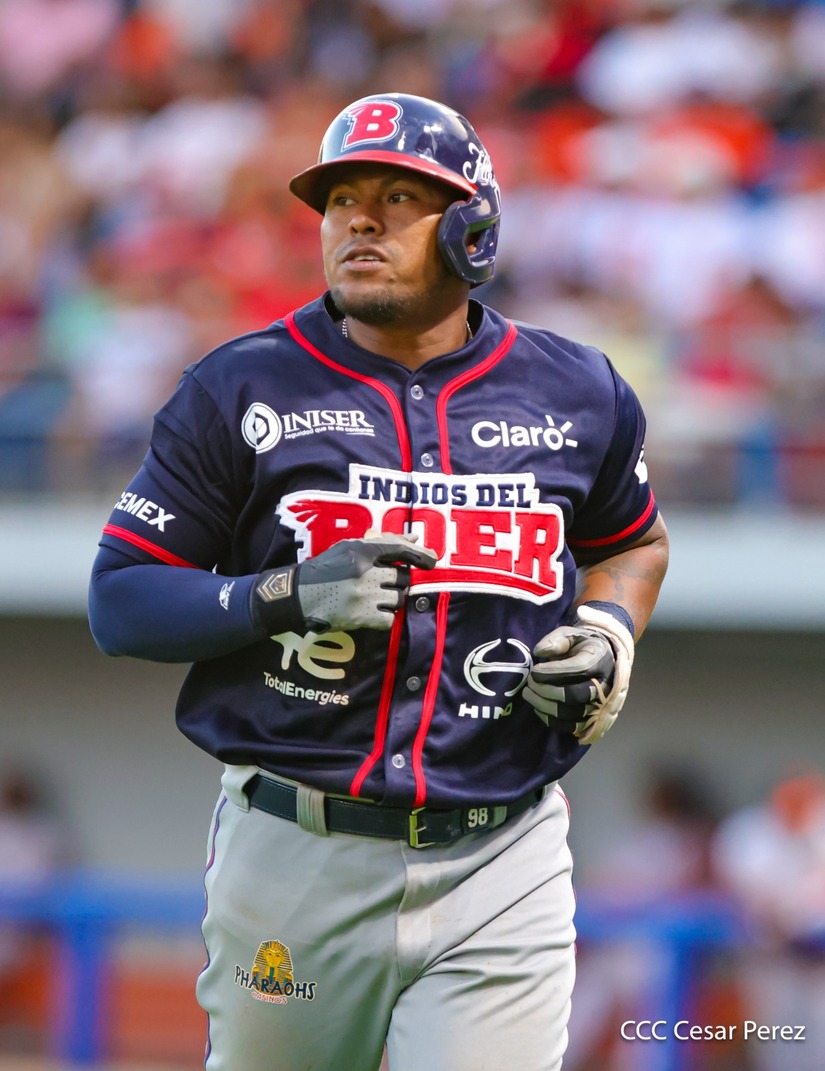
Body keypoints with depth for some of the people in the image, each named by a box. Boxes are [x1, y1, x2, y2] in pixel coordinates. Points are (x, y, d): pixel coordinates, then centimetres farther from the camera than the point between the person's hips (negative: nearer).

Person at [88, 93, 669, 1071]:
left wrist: (610, 630, 3)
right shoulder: (239, 392, 1)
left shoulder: (576, 395, 7)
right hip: (293, 857, 0)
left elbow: (633, 543, 26)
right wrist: (286, 597, -16)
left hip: (500, 872, 0)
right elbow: (119, 603, 0)